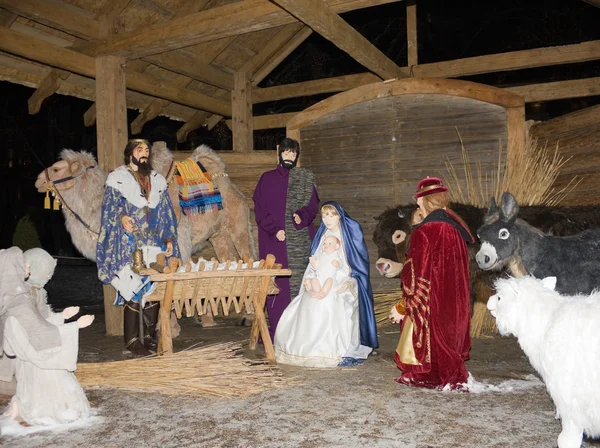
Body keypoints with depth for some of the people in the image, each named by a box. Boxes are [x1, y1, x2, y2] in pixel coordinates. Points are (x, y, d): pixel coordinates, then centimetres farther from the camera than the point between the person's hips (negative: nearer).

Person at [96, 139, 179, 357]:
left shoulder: (157, 180, 16)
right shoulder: (117, 177, 4)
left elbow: (166, 214, 15)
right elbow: (110, 206, -2)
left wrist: (169, 239, 6)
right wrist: (121, 217, -23)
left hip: (154, 243, 4)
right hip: (128, 243, -4)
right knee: (132, 290, -7)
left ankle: (150, 336, 13)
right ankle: (132, 340, 3)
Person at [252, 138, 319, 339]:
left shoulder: (306, 178, 13)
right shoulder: (267, 179, 9)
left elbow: (313, 205, 9)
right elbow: (259, 209, 3)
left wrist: (301, 216, -12)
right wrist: (275, 230, -9)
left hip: (301, 240, 1)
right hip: (274, 240, -1)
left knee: (301, 282, -2)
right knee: (277, 284, -5)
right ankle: (276, 330, 1)